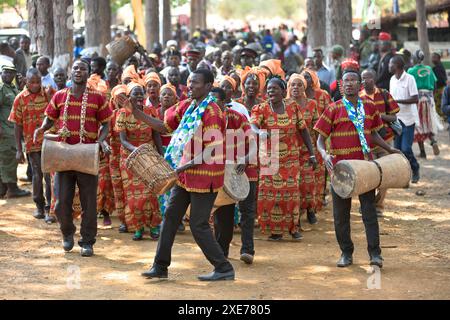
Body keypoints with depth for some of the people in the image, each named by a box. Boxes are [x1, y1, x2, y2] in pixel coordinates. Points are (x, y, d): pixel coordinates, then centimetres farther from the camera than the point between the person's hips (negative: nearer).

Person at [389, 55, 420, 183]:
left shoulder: (409, 79, -13)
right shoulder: (392, 80, 8)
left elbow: (415, 99, -18)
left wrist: (397, 101, -22)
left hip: (408, 118, -6)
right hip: (396, 118, 7)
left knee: (406, 149, -9)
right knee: (397, 148, 6)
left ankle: (415, 169, 14)